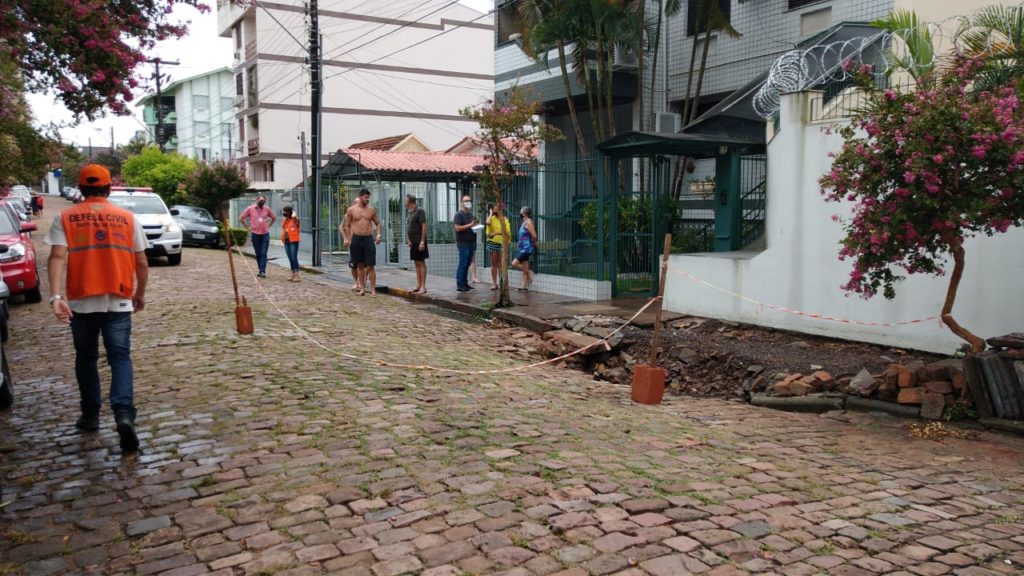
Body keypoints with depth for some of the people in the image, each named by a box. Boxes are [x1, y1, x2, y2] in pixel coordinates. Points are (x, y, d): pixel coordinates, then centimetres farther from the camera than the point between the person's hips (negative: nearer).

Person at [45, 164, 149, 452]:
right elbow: (141, 263, 5)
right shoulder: (128, 218, 5)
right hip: (119, 302, 0)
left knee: (86, 358, 18)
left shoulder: (65, 218, 2)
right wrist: (140, 294, 18)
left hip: (81, 302, 0)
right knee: (120, 358, 1)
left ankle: (90, 415, 27)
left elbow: (58, 257, -12)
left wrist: (56, 296, -19)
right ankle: (124, 413, -20)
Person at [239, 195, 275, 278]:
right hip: (255, 234, 0)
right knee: (258, 254, 7)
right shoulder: (250, 209, -1)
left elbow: (274, 217, 19)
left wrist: (268, 226, 8)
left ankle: (262, 271, -11)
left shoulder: (267, 209, 5)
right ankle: (261, 270, 16)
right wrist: (248, 227, 0)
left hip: (265, 234, 0)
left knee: (263, 254, -7)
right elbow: (241, 218, 4)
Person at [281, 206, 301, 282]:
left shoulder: (295, 220, -7)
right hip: (286, 241, 7)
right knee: (290, 258, 9)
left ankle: (297, 275, -10)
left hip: (293, 241, -7)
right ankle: (293, 275, 15)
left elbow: (294, 216, -28)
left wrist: (293, 211, -11)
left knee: (294, 258, -10)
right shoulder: (284, 221, 13)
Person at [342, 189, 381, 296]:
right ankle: (362, 288, 17)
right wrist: (347, 239, -1)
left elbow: (378, 223, 14)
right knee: (360, 265, 8)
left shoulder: (371, 209, 5)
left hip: (369, 239, 0)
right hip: (356, 239, 0)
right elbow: (347, 226, 7)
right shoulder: (351, 210, 2)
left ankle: (373, 289, -2)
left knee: (370, 266, -5)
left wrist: (378, 235, -1)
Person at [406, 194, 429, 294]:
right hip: (413, 243, 8)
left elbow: (424, 226, -14)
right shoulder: (410, 212, 15)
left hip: (419, 242, -8)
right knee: (417, 264, 10)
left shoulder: (419, 211, -10)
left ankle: (423, 287, -4)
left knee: (421, 263, -6)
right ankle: (418, 286, 14)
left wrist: (422, 242, -19)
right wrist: (409, 240, 7)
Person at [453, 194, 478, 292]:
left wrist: (476, 224, 8)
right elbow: (458, 228, -17)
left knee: (467, 264, 11)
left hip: (471, 242, 8)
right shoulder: (459, 214, -8)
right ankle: (460, 285, -6)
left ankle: (465, 283, 17)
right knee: (462, 264, -8)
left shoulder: (471, 214, 18)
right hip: (463, 243, -8)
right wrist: (470, 225, -18)